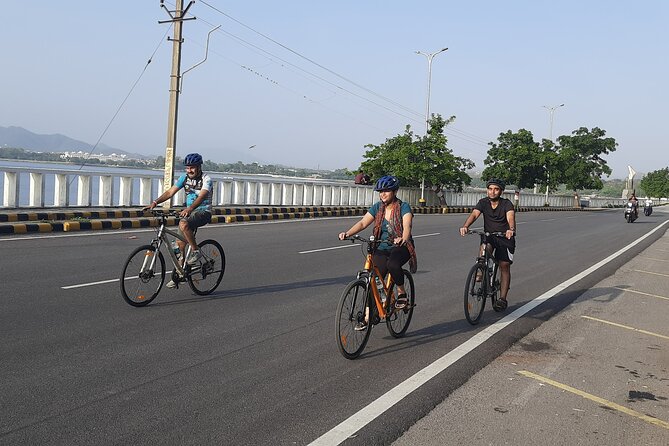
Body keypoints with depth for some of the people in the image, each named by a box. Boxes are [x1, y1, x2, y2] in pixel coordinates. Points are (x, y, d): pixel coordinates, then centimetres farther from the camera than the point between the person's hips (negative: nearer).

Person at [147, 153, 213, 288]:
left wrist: (189, 208, -47)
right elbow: (170, 192, -1)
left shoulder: (206, 179, -14)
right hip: (189, 211, 6)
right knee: (180, 243, 1)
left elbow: (202, 196, -30)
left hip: (203, 212, -6)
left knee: (183, 224, -36)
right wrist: (156, 202, -17)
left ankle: (196, 252, -19)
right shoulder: (185, 178, 4)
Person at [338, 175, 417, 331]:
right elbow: (363, 223, -7)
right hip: (381, 249, 4)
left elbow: (407, 226, -26)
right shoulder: (377, 207, 3)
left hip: (400, 247, -4)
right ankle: (367, 317, -1)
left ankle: (402, 294, -11)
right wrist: (347, 233, -25)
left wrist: (403, 239, -48)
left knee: (392, 264, -37)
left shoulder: (403, 207, -9)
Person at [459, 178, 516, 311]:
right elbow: (474, 214, -21)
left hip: (505, 237, -2)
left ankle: (502, 298, 2)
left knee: (504, 266, -4)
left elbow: (510, 217, -30)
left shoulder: (507, 204, -12)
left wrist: (511, 229, -53)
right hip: (489, 236, 2)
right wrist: (465, 226, -41)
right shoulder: (483, 202, -4)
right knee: (484, 248, -32)